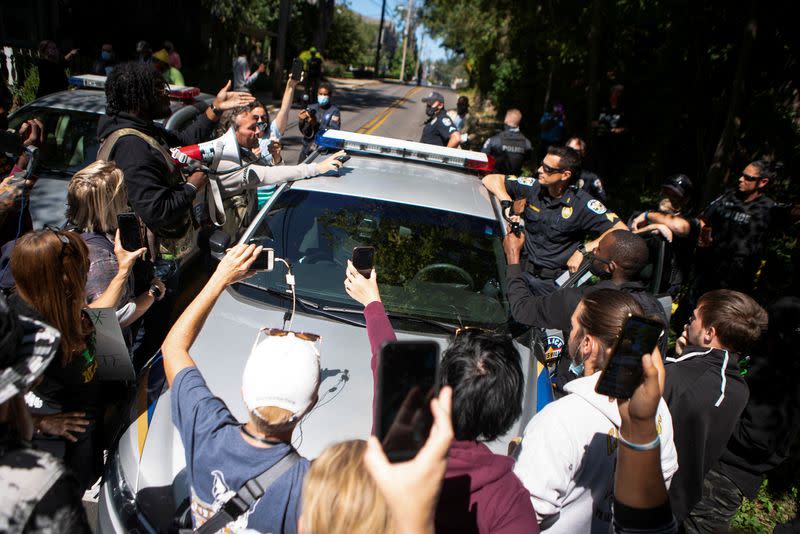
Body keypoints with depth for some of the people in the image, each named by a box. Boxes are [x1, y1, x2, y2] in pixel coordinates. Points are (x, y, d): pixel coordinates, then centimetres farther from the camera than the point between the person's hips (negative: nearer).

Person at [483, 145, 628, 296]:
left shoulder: (581, 204, -10)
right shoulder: (533, 187, -1)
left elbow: (621, 231, -14)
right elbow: (490, 179, 5)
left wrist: (583, 250, -20)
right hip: (522, 270, 3)